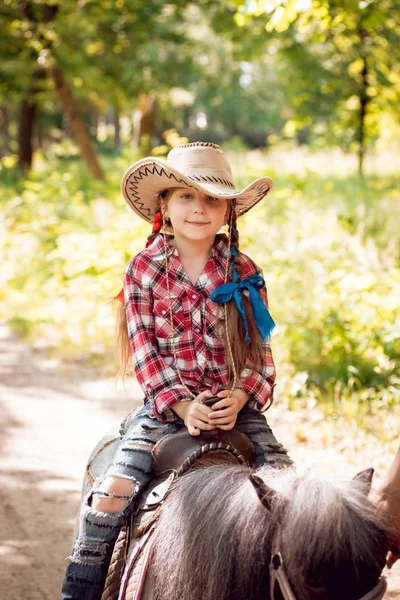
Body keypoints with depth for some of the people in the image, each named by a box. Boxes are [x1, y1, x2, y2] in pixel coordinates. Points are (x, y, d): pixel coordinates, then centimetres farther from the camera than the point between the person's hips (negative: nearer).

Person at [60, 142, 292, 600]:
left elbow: (260, 353, 5)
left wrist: (239, 399, -14)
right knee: (112, 492, -18)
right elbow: (143, 353, -4)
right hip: (166, 404, -1)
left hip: (235, 405, 2)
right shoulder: (144, 271, 1)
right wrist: (181, 405, -17)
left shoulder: (245, 275, 4)